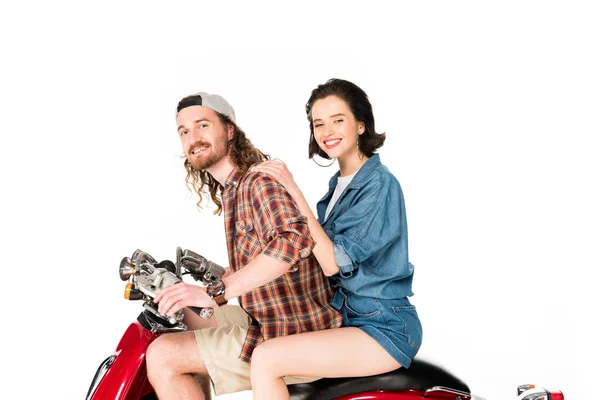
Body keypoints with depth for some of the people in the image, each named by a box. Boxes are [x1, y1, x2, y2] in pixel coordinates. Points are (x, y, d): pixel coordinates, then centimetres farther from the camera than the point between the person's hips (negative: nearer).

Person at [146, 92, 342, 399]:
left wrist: (214, 292, -37)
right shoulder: (231, 190, 13)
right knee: (186, 319, 26)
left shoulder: (259, 180, -17)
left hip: (294, 339, -10)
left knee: (162, 356, -14)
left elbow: (294, 239, -36)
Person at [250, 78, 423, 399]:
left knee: (266, 359, -22)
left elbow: (334, 262, -21)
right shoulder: (338, 182, 13)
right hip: (346, 316, 9)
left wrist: (293, 191, -23)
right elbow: (323, 255, 12)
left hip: (385, 328, -9)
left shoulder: (380, 184, -14)